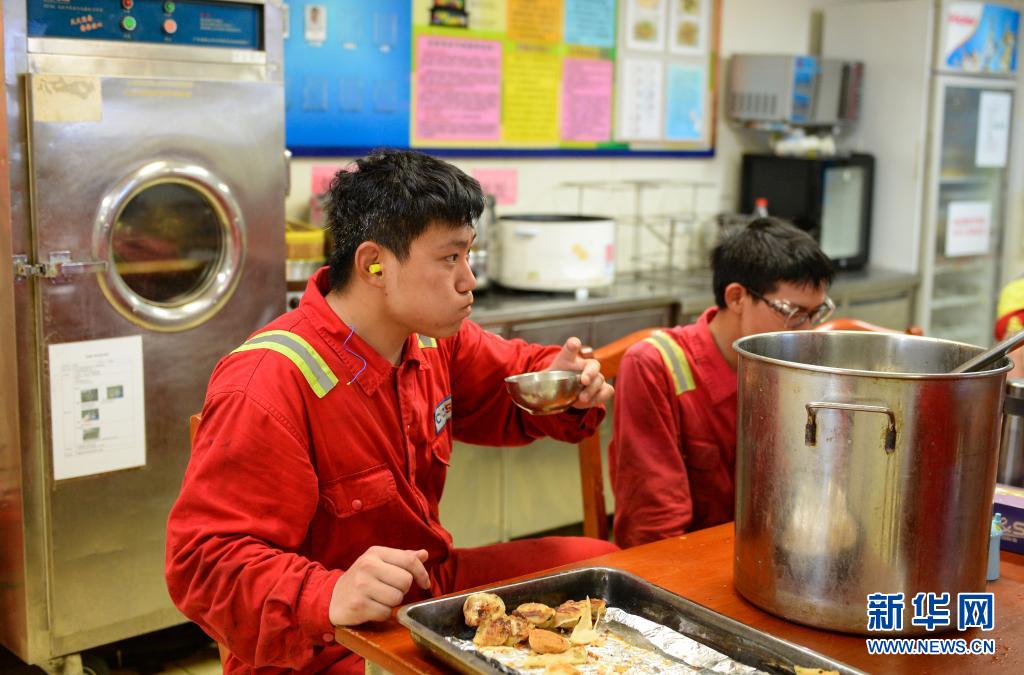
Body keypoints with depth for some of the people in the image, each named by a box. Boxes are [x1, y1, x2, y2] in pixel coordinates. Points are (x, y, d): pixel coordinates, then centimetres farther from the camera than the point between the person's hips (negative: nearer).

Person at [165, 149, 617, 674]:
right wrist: (328, 597, -44)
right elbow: (204, 560, -27)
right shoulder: (268, 388, -26)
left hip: (431, 588, 8)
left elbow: (511, 377, 20)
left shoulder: (435, 338, 0)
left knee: (599, 560, 8)